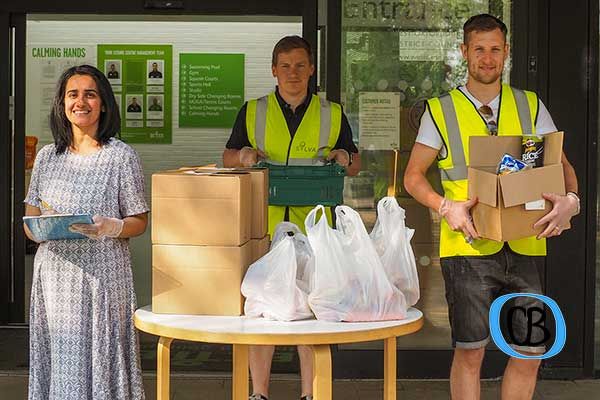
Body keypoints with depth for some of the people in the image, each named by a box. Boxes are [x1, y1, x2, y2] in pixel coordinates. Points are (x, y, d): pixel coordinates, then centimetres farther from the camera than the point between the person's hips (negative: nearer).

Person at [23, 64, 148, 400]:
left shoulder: (122, 156, -1)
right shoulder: (47, 157, 11)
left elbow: (139, 222, 0)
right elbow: (30, 223, 15)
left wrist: (110, 227, -19)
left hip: (102, 274, -3)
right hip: (54, 273, 4)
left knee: (100, 356, -3)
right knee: (58, 359, 5)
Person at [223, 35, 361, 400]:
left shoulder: (332, 114, 10)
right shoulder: (253, 112, 10)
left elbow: (355, 165, 15)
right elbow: (227, 158, 15)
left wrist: (345, 158, -7)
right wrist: (244, 155, -7)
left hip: (313, 229, 0)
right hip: (263, 227, 0)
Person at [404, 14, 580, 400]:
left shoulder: (531, 106, 11)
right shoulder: (440, 111, 4)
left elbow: (562, 165, 11)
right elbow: (414, 175, 6)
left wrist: (570, 199, -11)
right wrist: (446, 207, -11)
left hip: (523, 247, 3)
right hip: (469, 247, -3)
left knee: (530, 352, 5)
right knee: (470, 351, 0)